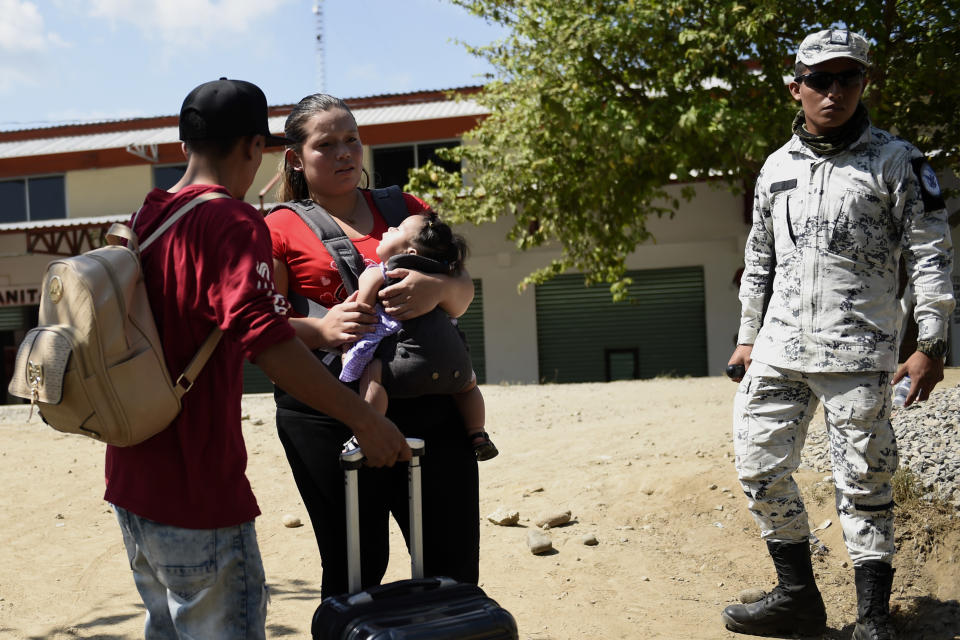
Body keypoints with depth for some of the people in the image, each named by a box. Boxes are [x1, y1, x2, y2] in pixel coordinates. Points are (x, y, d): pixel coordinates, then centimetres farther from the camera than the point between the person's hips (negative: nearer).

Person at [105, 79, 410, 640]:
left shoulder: (146, 218, 11)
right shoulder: (233, 221, -15)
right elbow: (268, 342, -25)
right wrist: (364, 418, -21)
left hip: (132, 480, 9)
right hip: (196, 489, -9)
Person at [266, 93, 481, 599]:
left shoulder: (405, 208, 16)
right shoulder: (281, 230, 5)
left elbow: (462, 296, 14)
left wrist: (438, 288, -9)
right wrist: (321, 329, -20)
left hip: (429, 407, 3)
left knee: (455, 567, 6)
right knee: (356, 570, 4)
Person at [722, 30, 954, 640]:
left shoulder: (895, 159, 0)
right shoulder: (777, 167, 13)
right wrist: (748, 336, 19)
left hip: (857, 352, -5)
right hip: (780, 349, 5)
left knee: (863, 484, 0)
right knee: (761, 468, 4)